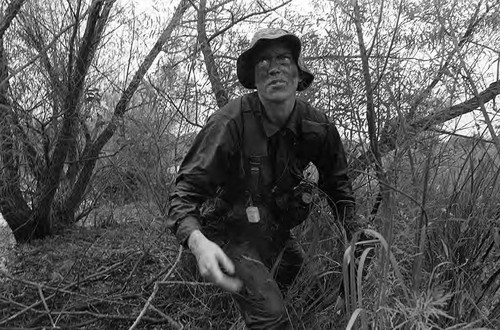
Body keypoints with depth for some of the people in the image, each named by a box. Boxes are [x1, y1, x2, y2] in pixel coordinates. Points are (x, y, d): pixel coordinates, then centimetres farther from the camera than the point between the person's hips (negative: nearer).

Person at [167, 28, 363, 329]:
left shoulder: (318, 126, -13)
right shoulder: (230, 122, -29)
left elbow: (337, 180, 5)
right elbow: (186, 192, -28)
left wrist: (355, 232, -2)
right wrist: (198, 241, -47)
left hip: (277, 232, 6)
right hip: (235, 234, -6)